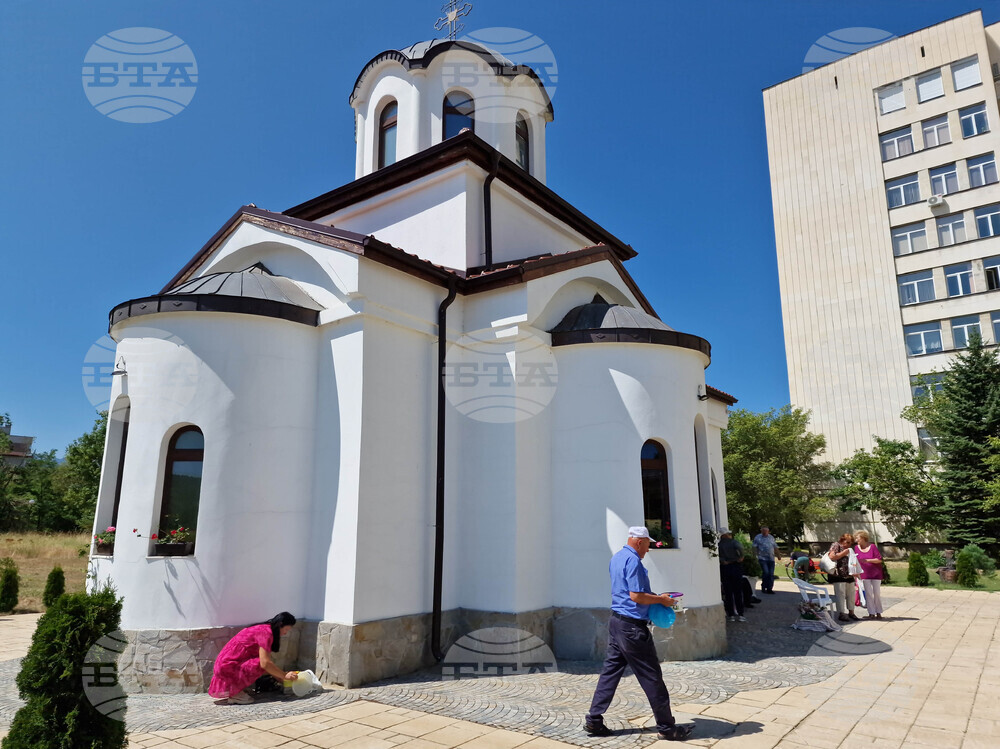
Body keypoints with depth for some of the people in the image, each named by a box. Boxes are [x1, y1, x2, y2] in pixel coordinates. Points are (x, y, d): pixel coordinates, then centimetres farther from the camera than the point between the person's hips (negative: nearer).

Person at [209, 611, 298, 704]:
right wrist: (284, 676, -13)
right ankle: (235, 693, -9)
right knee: (264, 666, -21)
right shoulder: (265, 631, -17)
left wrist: (281, 679, 10)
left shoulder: (262, 629, 14)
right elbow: (265, 663, -23)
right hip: (228, 667, -10)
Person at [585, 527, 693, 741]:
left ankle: (594, 721, 15)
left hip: (616, 621, 9)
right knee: (651, 677, 3)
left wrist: (651, 595, 16)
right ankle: (666, 727, 14)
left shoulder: (617, 558, 13)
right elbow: (636, 596, -22)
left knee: (610, 671, 12)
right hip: (632, 626, -9)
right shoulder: (633, 560, -18)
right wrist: (661, 600, -9)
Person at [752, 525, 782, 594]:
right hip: (762, 558, -4)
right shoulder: (757, 537, 3)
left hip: (771, 559, 4)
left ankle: (769, 588, 8)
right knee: (766, 572, -14)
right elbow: (754, 548, 0)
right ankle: (763, 587, 2)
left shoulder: (771, 537, 16)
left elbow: (775, 548, 21)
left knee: (771, 574, 1)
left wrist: (778, 555, 15)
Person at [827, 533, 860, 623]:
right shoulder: (835, 545, -2)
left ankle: (851, 612, 21)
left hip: (849, 574, 8)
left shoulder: (848, 549, 23)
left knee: (851, 593, 10)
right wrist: (844, 553, -10)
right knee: (840, 594, -9)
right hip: (838, 574, -8)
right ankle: (841, 614, -6)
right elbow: (832, 557, -14)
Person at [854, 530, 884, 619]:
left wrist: (867, 560, -23)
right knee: (868, 594, 1)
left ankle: (878, 613, 18)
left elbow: (879, 560, -14)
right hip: (865, 574, 2)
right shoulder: (857, 548, 0)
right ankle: (871, 614, 6)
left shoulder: (872, 546, -11)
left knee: (877, 593, 6)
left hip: (876, 574, -2)